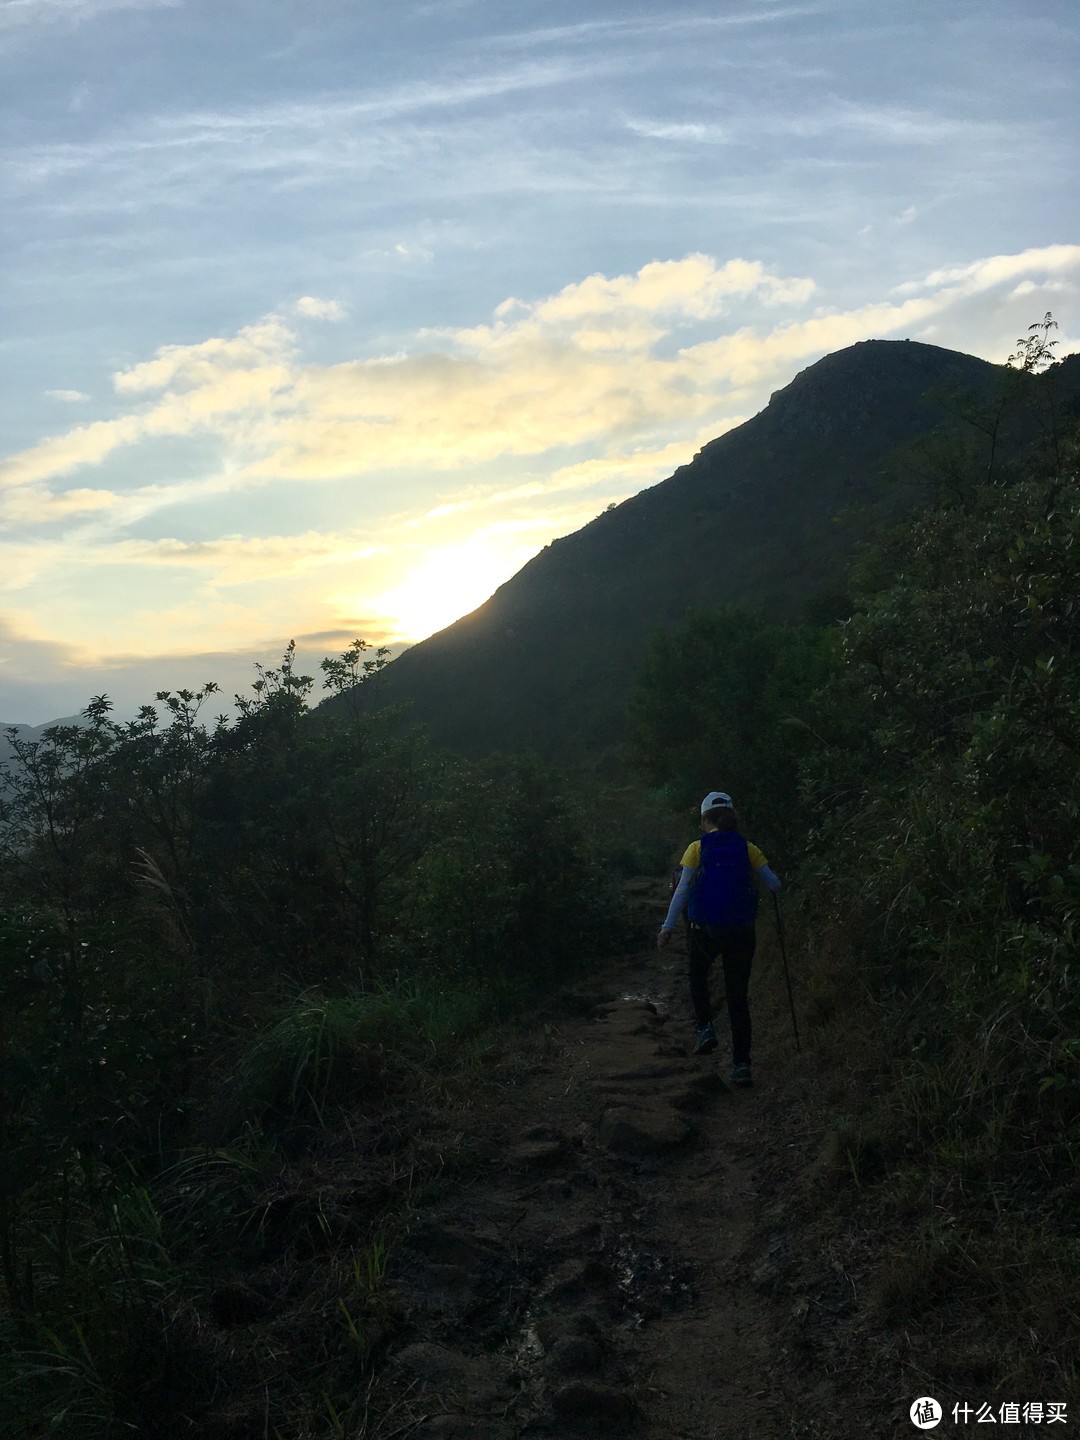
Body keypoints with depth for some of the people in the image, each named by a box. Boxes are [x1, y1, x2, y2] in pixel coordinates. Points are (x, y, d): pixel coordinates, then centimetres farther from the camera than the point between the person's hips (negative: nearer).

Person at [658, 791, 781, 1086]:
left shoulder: (698, 848, -2)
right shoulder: (747, 848, 3)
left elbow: (682, 890, -8)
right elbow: (775, 885, 2)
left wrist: (667, 927, -7)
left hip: (705, 929, -1)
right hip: (741, 931, 1)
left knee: (698, 976, 28)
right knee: (738, 996, 9)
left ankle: (705, 1028, 10)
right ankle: (741, 1064, 6)